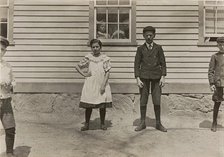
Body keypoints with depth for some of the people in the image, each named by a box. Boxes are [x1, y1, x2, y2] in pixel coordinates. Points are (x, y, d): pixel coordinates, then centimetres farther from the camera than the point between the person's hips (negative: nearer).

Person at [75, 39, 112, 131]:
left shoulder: (105, 58, 1)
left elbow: (107, 72, -3)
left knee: (103, 106, 4)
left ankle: (102, 123, 20)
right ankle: (86, 124, 17)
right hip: (90, 85, 1)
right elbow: (77, 66, 11)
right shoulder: (88, 58, 3)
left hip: (102, 85, 0)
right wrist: (84, 74, -3)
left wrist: (103, 85, -11)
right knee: (88, 106, 4)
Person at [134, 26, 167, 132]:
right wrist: (137, 78, -6)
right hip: (144, 76, 0)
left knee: (157, 101, 1)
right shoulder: (140, 49, 6)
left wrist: (163, 77, -4)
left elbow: (163, 63, 6)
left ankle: (158, 123, 13)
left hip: (156, 76, 0)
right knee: (143, 100, 3)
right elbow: (137, 64, 4)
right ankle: (142, 123, 13)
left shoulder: (158, 48, 7)